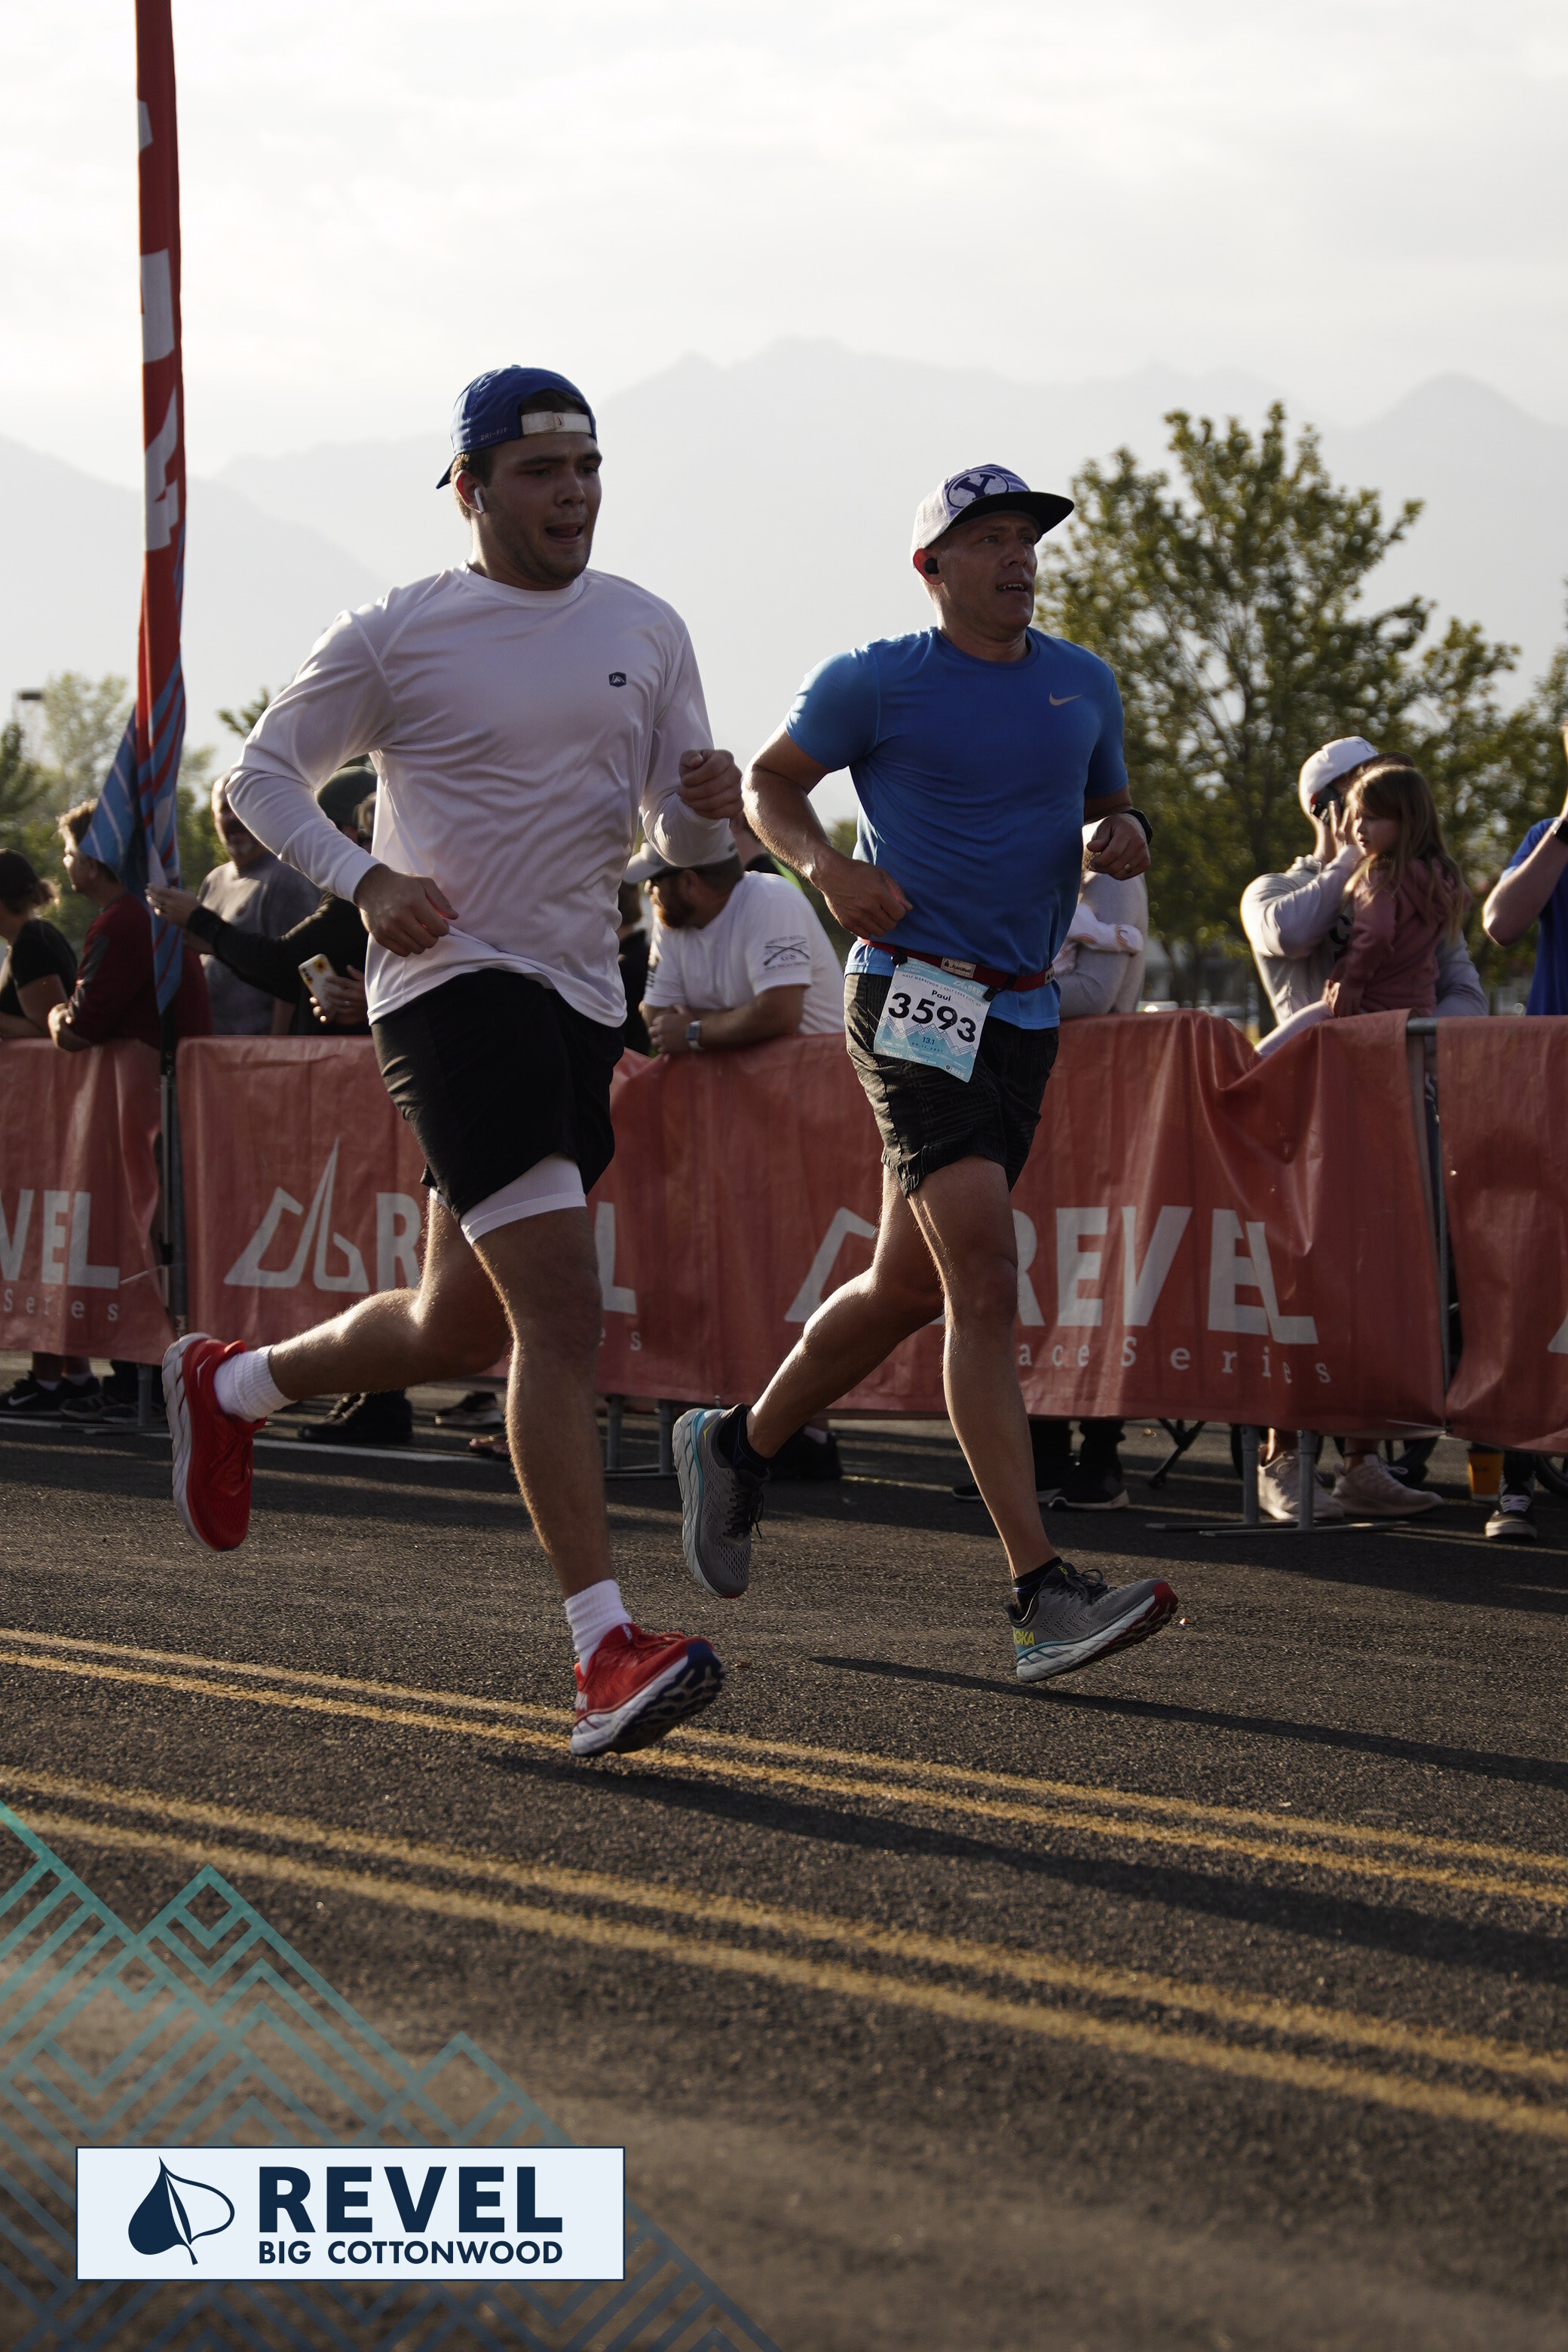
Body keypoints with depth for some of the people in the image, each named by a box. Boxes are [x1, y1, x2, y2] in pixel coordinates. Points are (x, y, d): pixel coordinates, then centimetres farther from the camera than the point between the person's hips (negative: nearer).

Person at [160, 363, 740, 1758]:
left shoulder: (646, 632, 11)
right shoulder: (394, 638, -3)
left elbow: (688, 838, 14)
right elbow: (262, 776, 4)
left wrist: (707, 803, -11)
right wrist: (367, 878, -13)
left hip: (583, 1001, 7)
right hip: (452, 981, -7)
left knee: (459, 1329, 15)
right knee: (563, 1313, -19)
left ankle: (229, 1387, 42)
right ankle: (607, 1651, -23)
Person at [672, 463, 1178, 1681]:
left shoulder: (1084, 684, 13)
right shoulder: (874, 683, -2)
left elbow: (1108, 809, 25)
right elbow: (770, 783, 11)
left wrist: (1124, 838, 1)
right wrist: (828, 864, -8)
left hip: (1025, 1017, 7)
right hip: (917, 997, -7)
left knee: (909, 1285, 14)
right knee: (986, 1281, -18)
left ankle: (737, 1447, 39)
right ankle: (1044, 1595, -23)